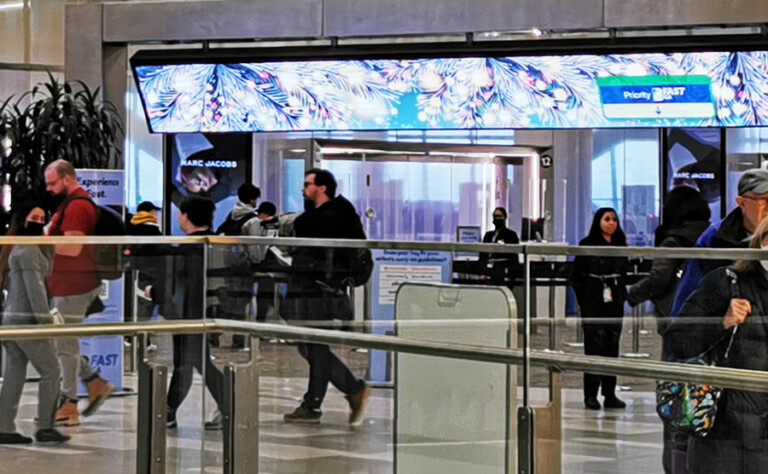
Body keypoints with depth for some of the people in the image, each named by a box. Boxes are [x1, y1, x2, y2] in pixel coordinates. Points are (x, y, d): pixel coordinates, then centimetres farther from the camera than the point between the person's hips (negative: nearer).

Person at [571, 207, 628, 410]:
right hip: (593, 302, -5)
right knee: (594, 345, -6)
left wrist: (621, 294, 8)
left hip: (615, 302, 5)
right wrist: (584, 299, -6)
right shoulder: (587, 245, -2)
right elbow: (577, 276, -2)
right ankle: (591, 395, -3)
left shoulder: (620, 245, 13)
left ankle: (610, 394, 10)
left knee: (612, 346, 5)